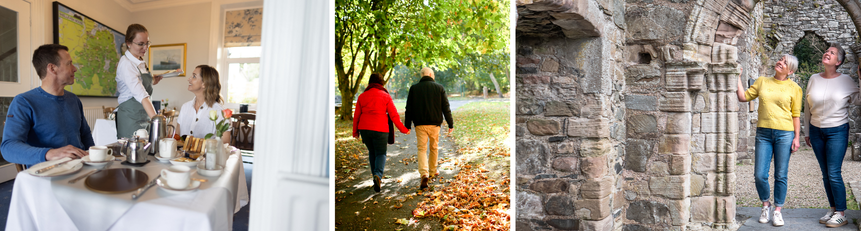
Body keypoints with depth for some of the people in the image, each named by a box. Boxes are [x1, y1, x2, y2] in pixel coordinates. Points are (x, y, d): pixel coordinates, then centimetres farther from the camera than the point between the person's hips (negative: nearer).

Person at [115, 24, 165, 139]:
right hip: (131, 115, -8)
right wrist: (156, 119, -37)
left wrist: (153, 81, 7)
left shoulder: (141, 63, 11)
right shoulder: (126, 63, -15)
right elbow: (141, 95, -28)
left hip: (144, 116, 8)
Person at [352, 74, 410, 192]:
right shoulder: (385, 96, -2)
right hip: (380, 129, -3)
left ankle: (376, 176, 23)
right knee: (381, 154, 6)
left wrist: (355, 131, 19)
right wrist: (402, 129, 6)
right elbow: (394, 114, -4)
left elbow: (356, 115, 8)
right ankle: (378, 175, -19)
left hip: (365, 129, 3)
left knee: (372, 152, 20)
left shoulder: (362, 96, 5)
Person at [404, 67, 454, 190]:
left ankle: (424, 174, -19)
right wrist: (450, 124, 6)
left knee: (422, 149, -1)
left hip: (420, 124, 0)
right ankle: (432, 171, 29)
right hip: (435, 124, 1)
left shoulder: (414, 88, 3)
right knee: (434, 148, 17)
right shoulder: (439, 88, 2)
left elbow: (409, 109, 3)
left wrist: (407, 126, 8)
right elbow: (446, 108, 1)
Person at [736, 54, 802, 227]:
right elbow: (743, 97, 8)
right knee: (760, 175, 0)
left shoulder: (794, 88, 3)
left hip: (784, 134, -2)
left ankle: (778, 211, 17)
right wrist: (737, 77, 3)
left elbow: (796, 115, 3)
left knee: (780, 176, 3)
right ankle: (765, 205, 23)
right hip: (763, 133, 2)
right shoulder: (762, 82, 9)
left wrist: (796, 138, -2)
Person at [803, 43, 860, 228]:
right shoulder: (814, 79, 5)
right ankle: (833, 209, 18)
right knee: (825, 174, 7)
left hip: (837, 131, -3)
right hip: (816, 131, 3)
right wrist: (806, 132, 13)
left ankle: (841, 214, 3)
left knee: (834, 174, -8)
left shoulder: (846, 81, -2)